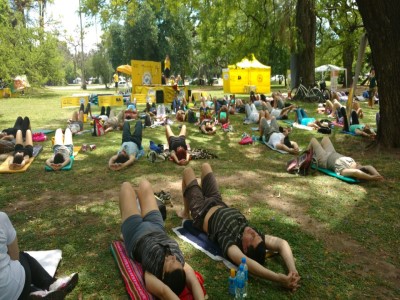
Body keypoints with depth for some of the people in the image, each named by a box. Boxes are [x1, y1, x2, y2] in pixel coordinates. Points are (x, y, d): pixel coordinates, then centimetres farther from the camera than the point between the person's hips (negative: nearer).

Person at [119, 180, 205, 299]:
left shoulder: (151, 273, -45)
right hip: (156, 227, 2)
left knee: (126, 185, 15)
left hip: (136, 234, -2)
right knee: (144, 183, 21)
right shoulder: (184, 266, -39)